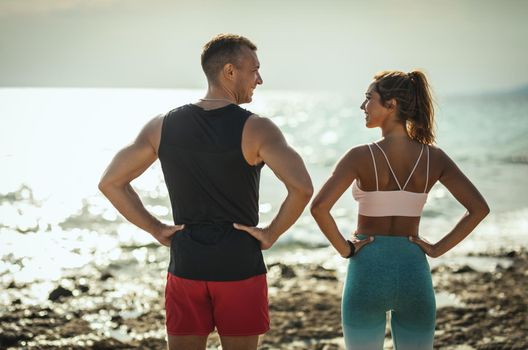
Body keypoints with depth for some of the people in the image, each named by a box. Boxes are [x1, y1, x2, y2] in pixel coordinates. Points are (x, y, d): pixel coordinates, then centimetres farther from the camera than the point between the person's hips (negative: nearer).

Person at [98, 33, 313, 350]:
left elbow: (110, 182, 4)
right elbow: (302, 188, -26)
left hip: (186, 268, 3)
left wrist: (155, 229, 6)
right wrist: (272, 233, -11)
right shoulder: (256, 129, -12)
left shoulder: (163, 126, 1)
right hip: (240, 269, -3)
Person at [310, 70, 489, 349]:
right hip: (414, 273, 3)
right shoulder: (433, 158, -2)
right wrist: (437, 249, 0)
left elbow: (319, 207, -24)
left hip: (367, 273, -3)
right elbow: (478, 208, -5)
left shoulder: (362, 156, -12)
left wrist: (344, 249, -9)